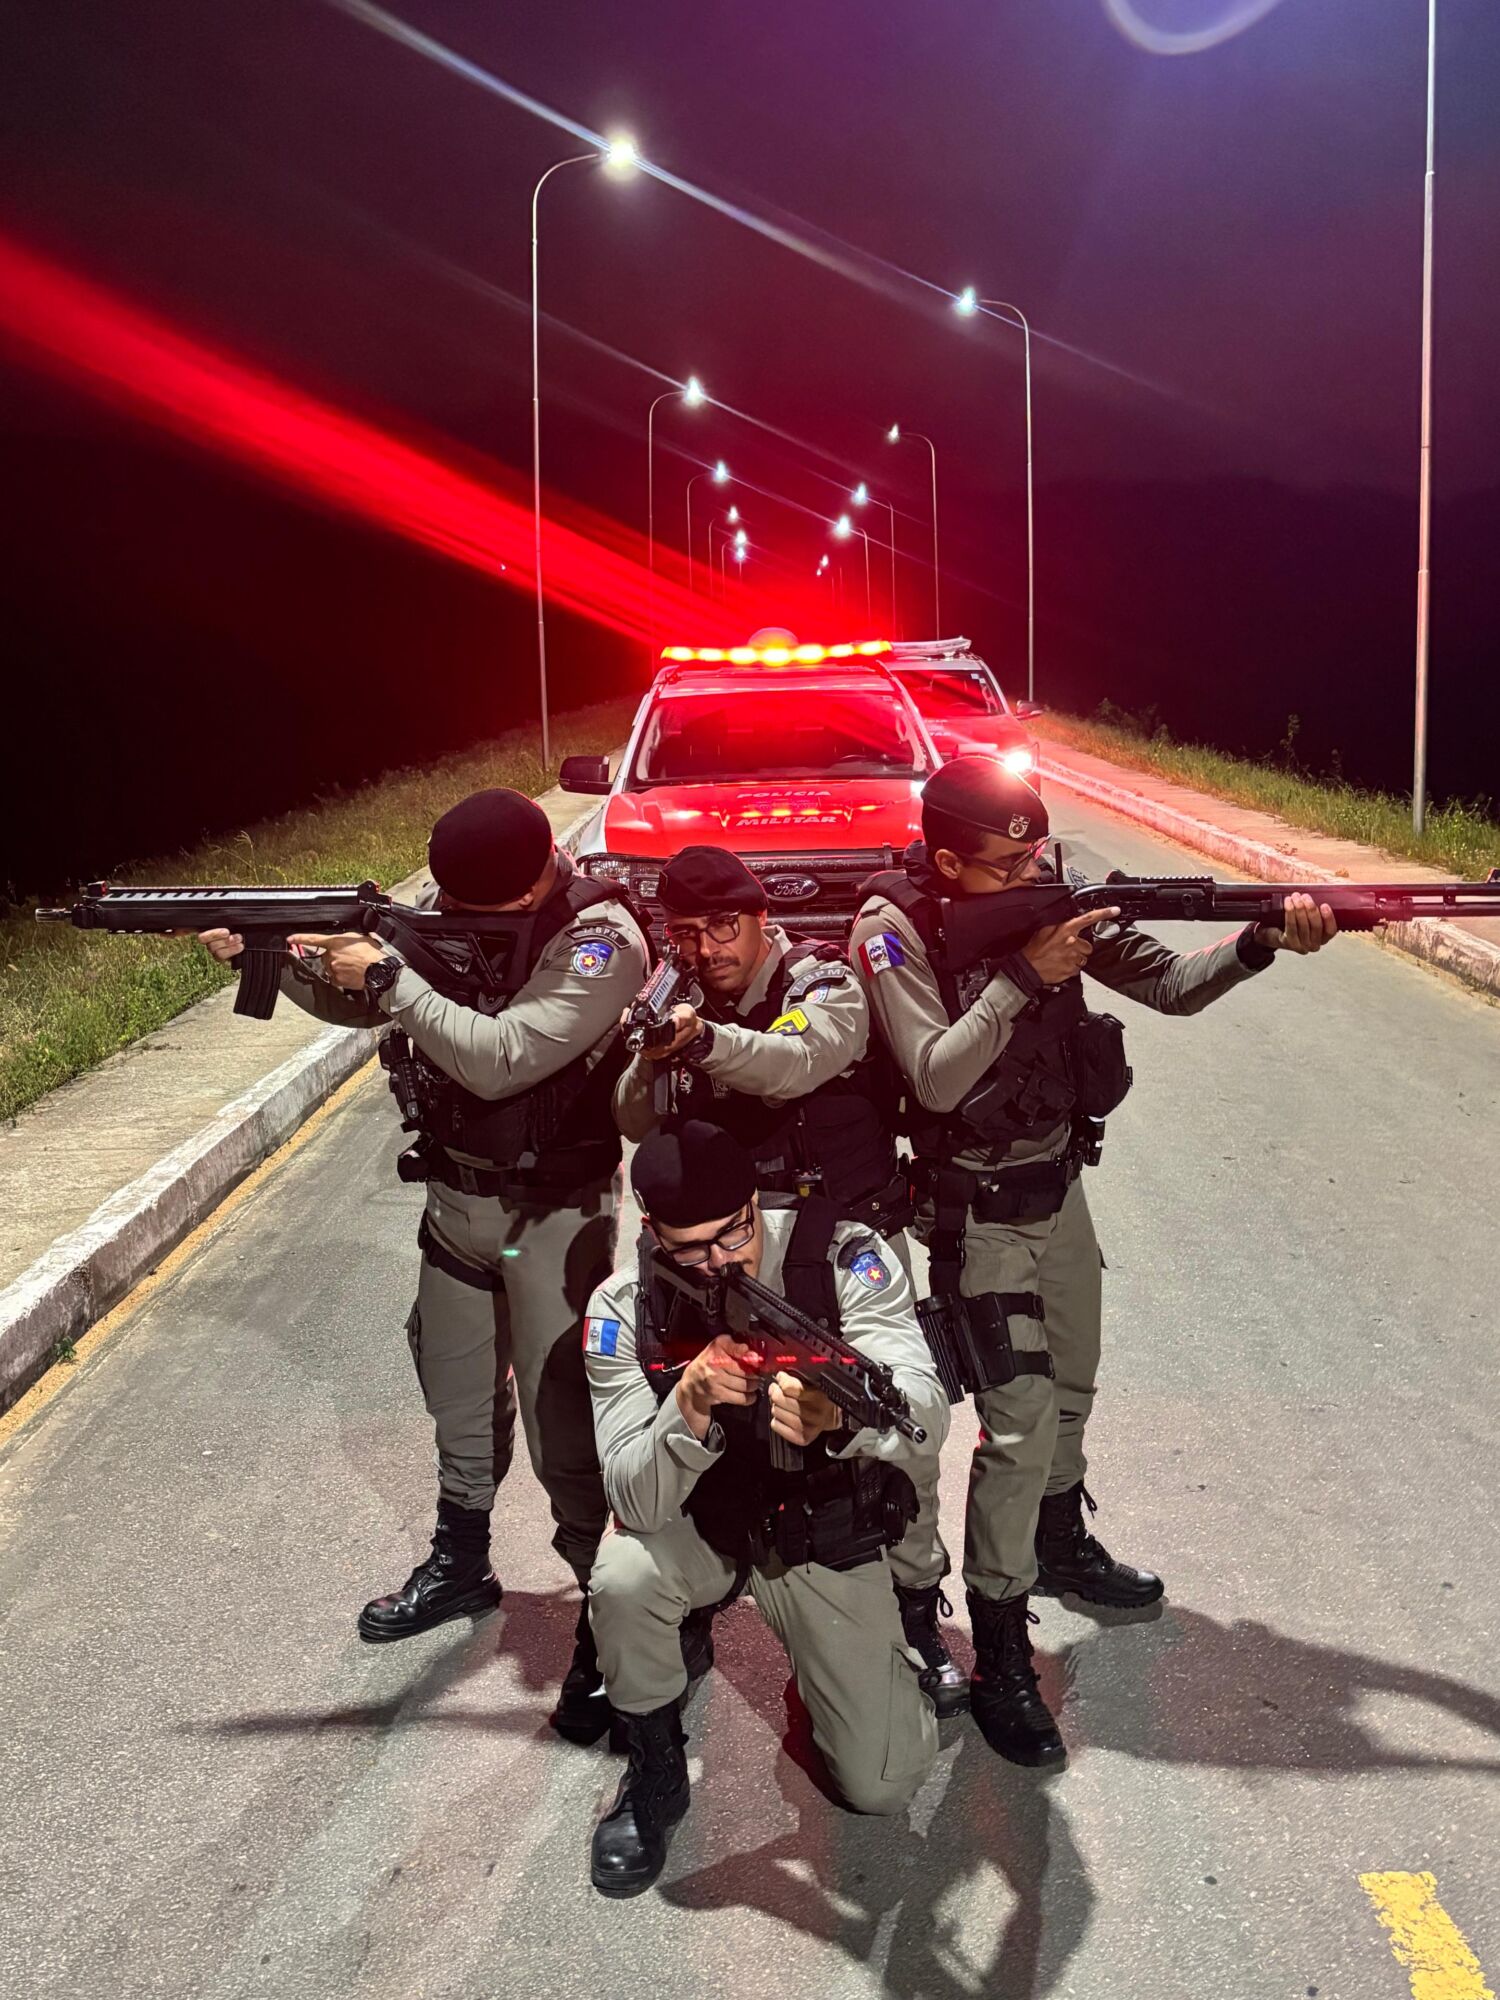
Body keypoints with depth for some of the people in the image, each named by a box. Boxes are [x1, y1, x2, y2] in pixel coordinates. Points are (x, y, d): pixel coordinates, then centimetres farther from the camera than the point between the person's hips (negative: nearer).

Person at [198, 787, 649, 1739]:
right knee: (459, 1391, 21)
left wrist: (388, 976, -27)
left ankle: (611, 1622, 14)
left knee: (565, 1421, -2)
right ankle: (462, 1564, 43)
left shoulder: (602, 940, -25)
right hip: (456, 1197, 7)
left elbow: (498, 1058, -33)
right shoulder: (448, 905, -4)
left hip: (555, 1215, -7)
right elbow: (360, 999, 7)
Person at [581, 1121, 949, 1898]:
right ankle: (654, 1768, -2)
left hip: (827, 1529, 0)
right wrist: (687, 1419, -45)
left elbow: (927, 1417, -32)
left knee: (881, 1784, -3)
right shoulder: (624, 1310, -20)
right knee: (622, 1579, -33)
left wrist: (841, 1422, -54)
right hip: (698, 1521, 1)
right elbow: (633, 1500, -24)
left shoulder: (839, 1257, -23)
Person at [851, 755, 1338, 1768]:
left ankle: (1060, 1544, 48)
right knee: (1022, 1419, -11)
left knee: (1070, 1382, 22)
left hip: (1060, 1182, 6)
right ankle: (1000, 1654, 3)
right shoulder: (893, 927, -19)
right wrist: (1025, 975, -31)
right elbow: (937, 1078, -26)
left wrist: (1263, 939, -22)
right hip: (977, 1208, -6)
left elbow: (1171, 985, -5)